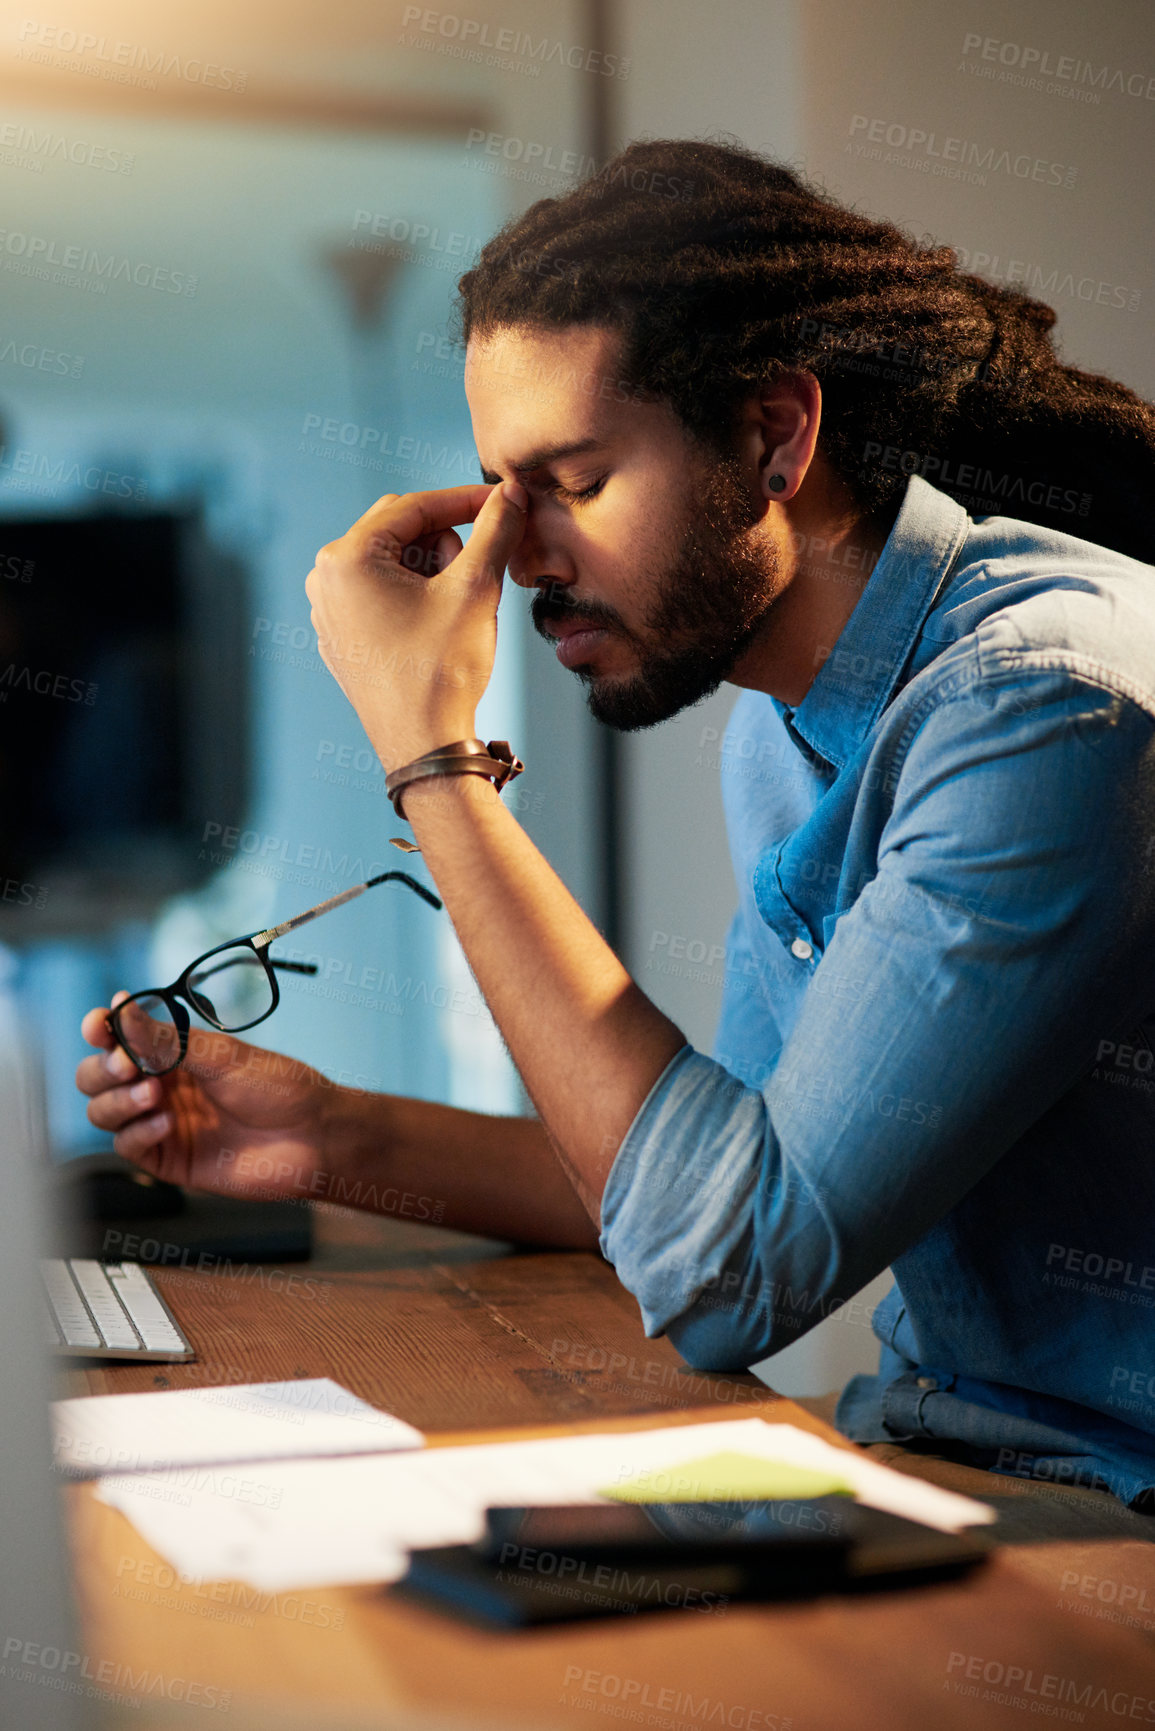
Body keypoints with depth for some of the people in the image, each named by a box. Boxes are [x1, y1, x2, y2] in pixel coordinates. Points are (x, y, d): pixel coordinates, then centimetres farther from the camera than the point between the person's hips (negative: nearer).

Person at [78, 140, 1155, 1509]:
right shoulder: (781, 725, 7)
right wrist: (341, 1140, 4)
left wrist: (431, 755, -23)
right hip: (920, 1442, 7)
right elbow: (732, 1182, 15)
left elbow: (732, 1276, -26)